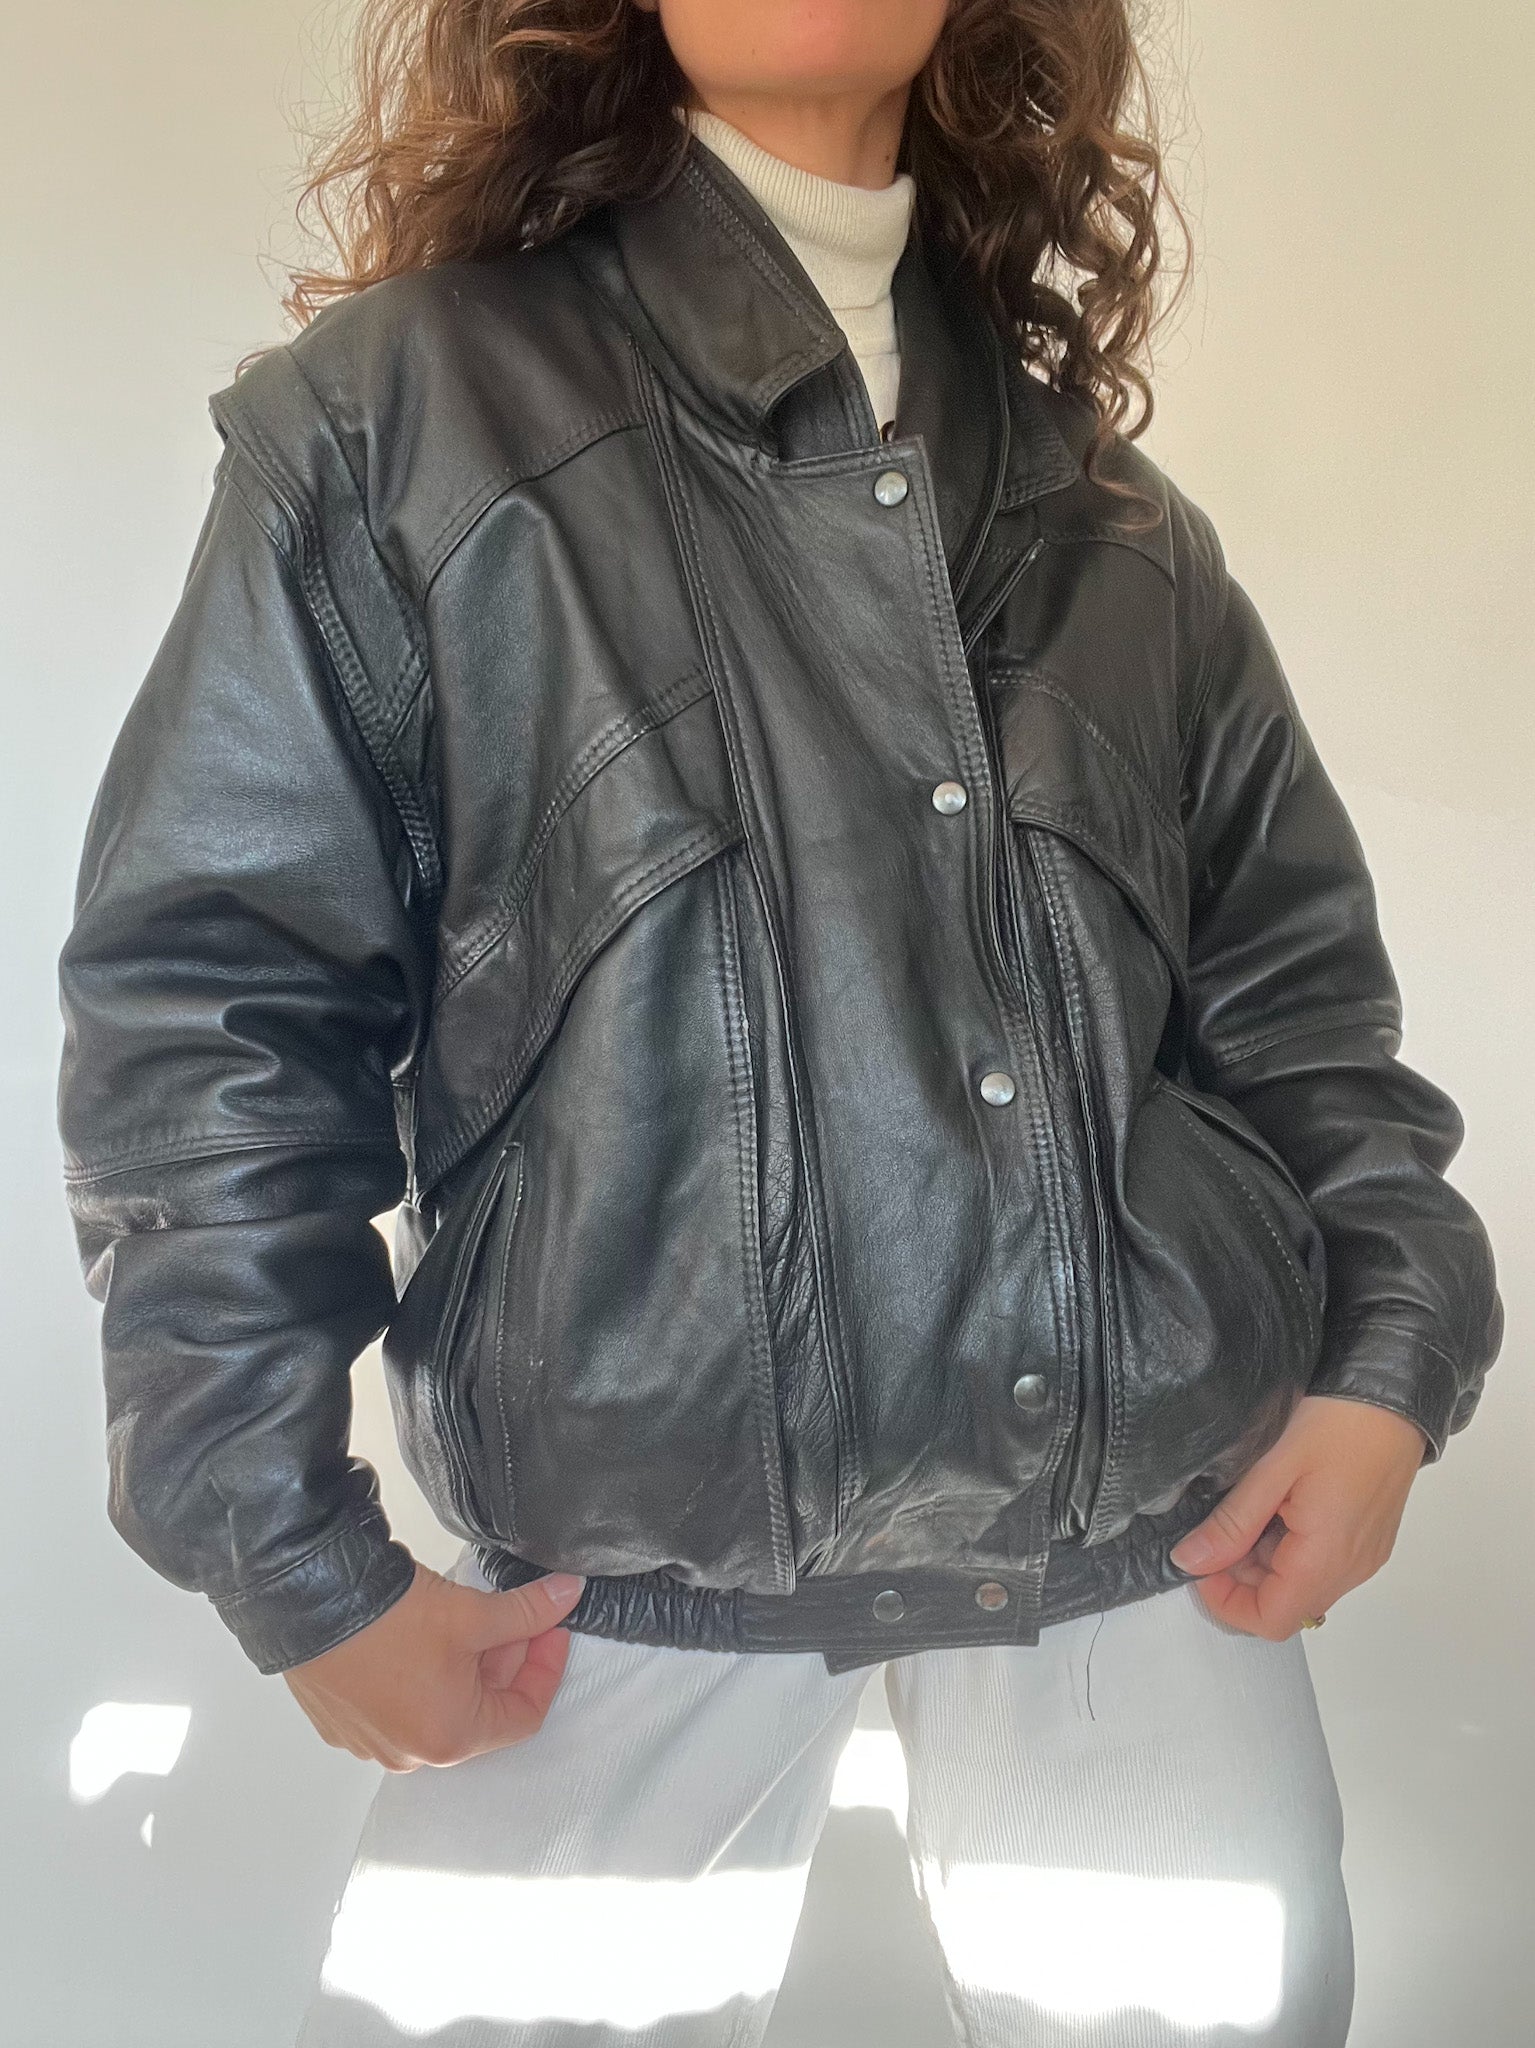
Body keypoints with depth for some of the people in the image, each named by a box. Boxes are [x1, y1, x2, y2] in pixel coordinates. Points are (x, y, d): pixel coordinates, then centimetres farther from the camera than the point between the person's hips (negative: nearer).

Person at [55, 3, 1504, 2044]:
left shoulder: (1117, 522, 10)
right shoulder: (397, 415, -3)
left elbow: (1296, 974, 13)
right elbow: (202, 1003, -5)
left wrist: (1389, 1353, 1)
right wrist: (300, 1566, -6)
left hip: (1163, 1537, 4)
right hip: (638, 1572, -3)